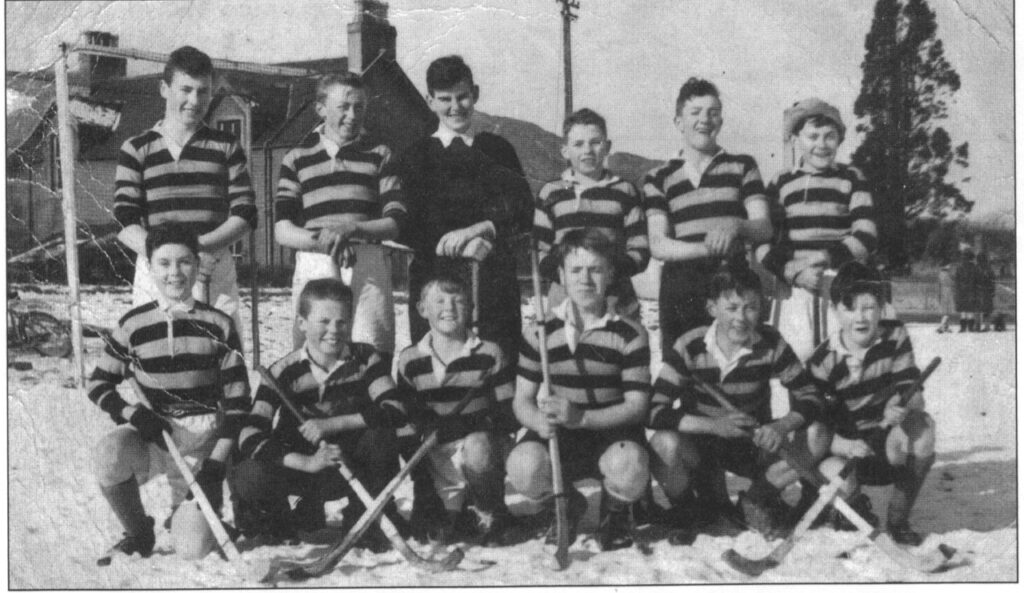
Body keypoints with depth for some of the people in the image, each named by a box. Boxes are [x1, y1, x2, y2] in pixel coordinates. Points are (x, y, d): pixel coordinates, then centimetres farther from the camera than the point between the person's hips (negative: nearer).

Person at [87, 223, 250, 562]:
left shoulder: (218, 326, -1)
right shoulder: (133, 326, 0)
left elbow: (237, 400, 0)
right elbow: (98, 385, 8)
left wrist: (217, 460, -9)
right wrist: (134, 414, -11)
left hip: (204, 437, -1)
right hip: (152, 433, 1)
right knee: (110, 452, -34)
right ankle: (138, 534, -5)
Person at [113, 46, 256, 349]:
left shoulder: (226, 147, 11)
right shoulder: (137, 149, 8)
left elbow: (245, 214, 3)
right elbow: (125, 223, 0)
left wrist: (198, 245, -13)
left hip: (216, 271, 1)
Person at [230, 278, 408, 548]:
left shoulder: (365, 359, -9)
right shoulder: (284, 372, -16)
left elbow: (396, 411, -23)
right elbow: (249, 437, -25)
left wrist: (332, 424, -29)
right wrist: (307, 462, -38)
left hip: (352, 470, 1)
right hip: (300, 469, -1)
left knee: (379, 439, -30)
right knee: (249, 477, -30)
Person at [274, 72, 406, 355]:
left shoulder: (379, 155, 14)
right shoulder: (297, 158, 13)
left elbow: (395, 223, 6)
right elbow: (282, 230, 6)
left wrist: (352, 229, -12)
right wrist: (321, 240, -12)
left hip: (368, 270, 0)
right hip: (314, 266, 0)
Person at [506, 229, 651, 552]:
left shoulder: (630, 334, -3)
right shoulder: (541, 332, 0)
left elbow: (636, 405, -7)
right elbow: (522, 399, 2)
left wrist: (580, 417, -24)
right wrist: (540, 421, -24)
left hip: (612, 431, -1)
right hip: (555, 433, 1)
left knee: (629, 469, -36)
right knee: (523, 466, -32)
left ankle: (614, 513, 7)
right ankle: (568, 507, 8)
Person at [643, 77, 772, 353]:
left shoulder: (742, 166, 14)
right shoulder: (659, 178, 12)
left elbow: (764, 228, 6)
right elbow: (658, 246, 2)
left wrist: (736, 225, -17)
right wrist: (707, 248, -15)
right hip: (680, 287, 0)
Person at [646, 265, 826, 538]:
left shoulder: (771, 343, -9)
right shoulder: (689, 347, -16)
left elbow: (811, 397, -9)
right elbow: (655, 412, -23)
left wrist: (782, 426, -31)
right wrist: (714, 425, -36)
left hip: (754, 445, 2)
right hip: (698, 445, -2)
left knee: (817, 440, -21)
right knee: (664, 443, -35)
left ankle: (756, 500, 2)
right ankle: (687, 511, -3)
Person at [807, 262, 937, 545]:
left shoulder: (895, 337, -6)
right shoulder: (823, 362, -12)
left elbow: (914, 393, -11)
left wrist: (902, 405, -36)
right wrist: (843, 445, -36)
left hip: (889, 446, 1)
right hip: (848, 449, 0)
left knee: (921, 425, -32)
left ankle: (898, 518, -11)